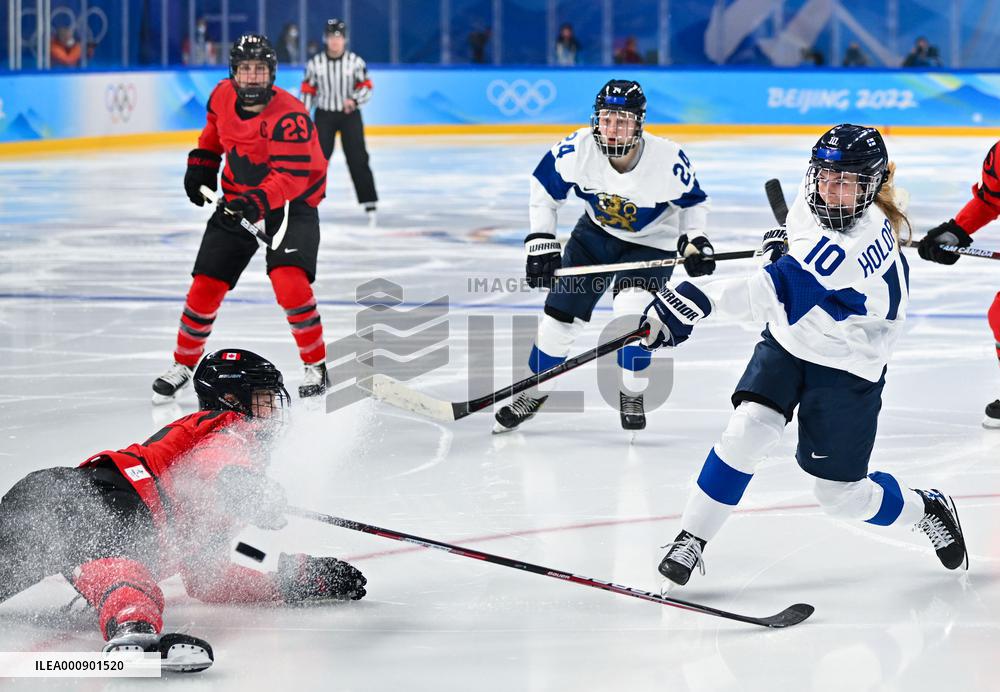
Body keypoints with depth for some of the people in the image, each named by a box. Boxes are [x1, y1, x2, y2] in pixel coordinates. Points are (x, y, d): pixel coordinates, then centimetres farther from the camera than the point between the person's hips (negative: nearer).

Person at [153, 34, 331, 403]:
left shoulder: (289, 116, -27)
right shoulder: (223, 95, -7)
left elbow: (292, 176, -34)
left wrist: (260, 202, -47)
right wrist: (202, 160, 13)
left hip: (291, 204, -5)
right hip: (236, 202, 5)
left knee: (289, 282, -25)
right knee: (206, 286, 2)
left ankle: (316, 365, -7)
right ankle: (182, 365, 20)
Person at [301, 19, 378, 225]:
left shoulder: (355, 61, -5)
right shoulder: (315, 63, -1)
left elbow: (366, 88, -2)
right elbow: (308, 92, 5)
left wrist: (354, 100, -22)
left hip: (349, 115, -1)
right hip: (324, 115, 1)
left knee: (357, 159, -6)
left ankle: (370, 206, -3)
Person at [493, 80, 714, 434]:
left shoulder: (668, 159, -28)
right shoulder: (577, 149, -26)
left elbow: (692, 201, -7)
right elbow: (544, 186, -7)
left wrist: (695, 240, -18)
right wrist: (540, 242, -9)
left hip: (651, 244, -3)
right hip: (595, 234, 3)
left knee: (632, 308, -26)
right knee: (561, 314, 2)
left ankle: (631, 394, -3)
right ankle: (535, 390, 24)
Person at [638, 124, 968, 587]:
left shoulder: (863, 244, -35)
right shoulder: (814, 197, -10)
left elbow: (784, 288, -47)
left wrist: (700, 300, -57)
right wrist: (785, 238, -2)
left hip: (847, 366, -6)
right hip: (788, 341, 6)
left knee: (841, 496, 3)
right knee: (749, 429, -17)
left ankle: (927, 510, 32)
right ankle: (691, 540, -8)